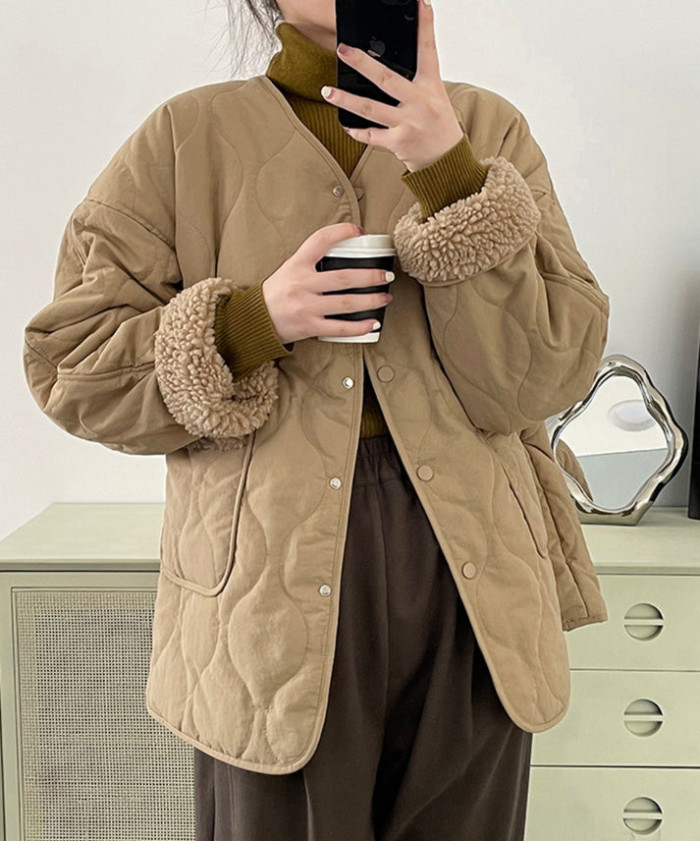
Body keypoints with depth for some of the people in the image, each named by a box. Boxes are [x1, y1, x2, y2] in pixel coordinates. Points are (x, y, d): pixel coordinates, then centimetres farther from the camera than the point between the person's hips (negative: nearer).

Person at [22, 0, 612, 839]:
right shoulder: (188, 136, 1)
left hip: (470, 589, 2)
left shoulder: (489, 128, 5)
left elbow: (546, 375, -6)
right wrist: (254, 321, -15)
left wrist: (451, 174, -16)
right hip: (273, 593, -1)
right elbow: (68, 364, -1)